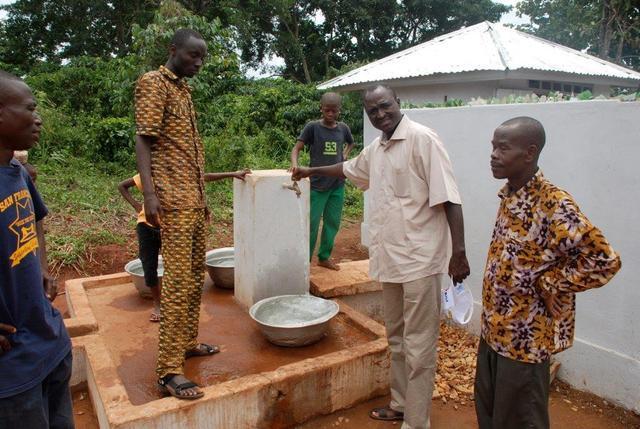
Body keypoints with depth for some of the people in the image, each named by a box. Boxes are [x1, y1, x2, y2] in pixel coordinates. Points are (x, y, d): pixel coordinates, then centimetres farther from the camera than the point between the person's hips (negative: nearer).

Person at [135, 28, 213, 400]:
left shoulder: (184, 89, 20)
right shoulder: (154, 82, -4)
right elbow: (143, 139, -14)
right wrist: (149, 193, -24)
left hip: (195, 198, 9)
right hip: (173, 200, -9)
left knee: (196, 276, 12)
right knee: (178, 281, -11)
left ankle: (188, 342, 24)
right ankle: (169, 369, -5)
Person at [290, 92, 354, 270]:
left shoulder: (343, 128, 4)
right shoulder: (312, 127, -8)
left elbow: (350, 143, 25)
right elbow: (297, 148, -11)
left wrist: (345, 156, 8)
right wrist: (294, 164, -30)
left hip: (337, 184, 4)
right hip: (317, 185, -4)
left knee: (333, 222, 11)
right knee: (311, 224, -1)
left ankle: (324, 257, 26)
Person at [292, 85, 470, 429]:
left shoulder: (422, 139, -11)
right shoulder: (375, 149, 12)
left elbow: (448, 198, -16)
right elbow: (349, 168, 33)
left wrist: (459, 253, -19)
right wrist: (311, 171, 45)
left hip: (420, 260, -8)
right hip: (390, 258, 8)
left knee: (418, 346, 1)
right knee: (396, 339, 18)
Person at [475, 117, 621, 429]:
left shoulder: (554, 205, -22)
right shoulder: (508, 195, 3)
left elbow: (605, 260, -25)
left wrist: (549, 285, -17)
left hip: (525, 337, -8)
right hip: (493, 328, 8)